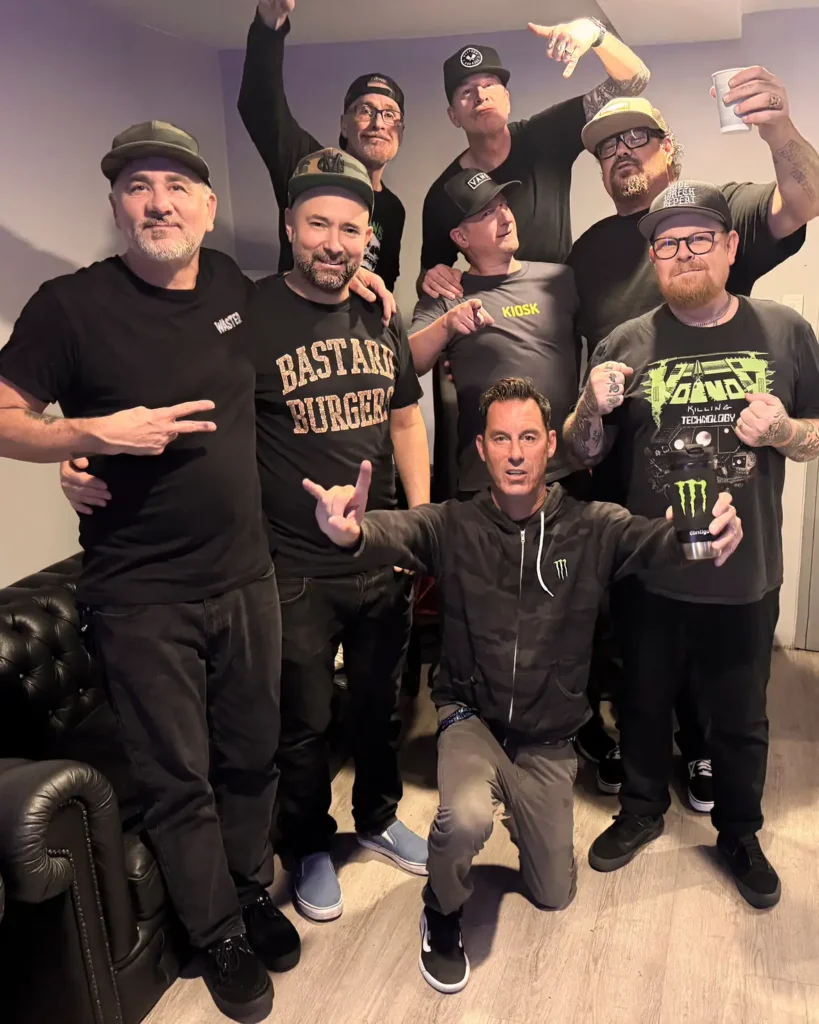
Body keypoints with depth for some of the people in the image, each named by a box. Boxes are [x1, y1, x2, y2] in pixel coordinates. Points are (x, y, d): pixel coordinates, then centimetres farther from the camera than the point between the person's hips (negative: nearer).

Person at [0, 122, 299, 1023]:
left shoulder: (231, 283, 4)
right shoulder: (73, 304, -11)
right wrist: (96, 433, -22)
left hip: (246, 576, 5)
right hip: (142, 599, -4)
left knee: (251, 755, 19)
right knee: (180, 781, 10)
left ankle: (252, 891, 44)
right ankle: (220, 934, 34)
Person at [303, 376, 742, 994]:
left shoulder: (592, 528, -13)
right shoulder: (454, 527, -15)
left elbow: (655, 541, -31)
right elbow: (397, 531, -35)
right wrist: (353, 531, -59)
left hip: (549, 739, 2)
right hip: (472, 717, -2)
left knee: (554, 896, 14)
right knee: (465, 821, -32)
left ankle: (521, 811, 48)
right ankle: (442, 912, 4)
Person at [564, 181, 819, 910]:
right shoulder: (625, 344, -2)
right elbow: (582, 455, 1)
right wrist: (593, 405, -19)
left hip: (745, 578, 0)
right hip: (648, 577, 1)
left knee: (741, 720, 18)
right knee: (644, 705, 20)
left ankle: (739, 833, 43)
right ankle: (642, 811, 45)